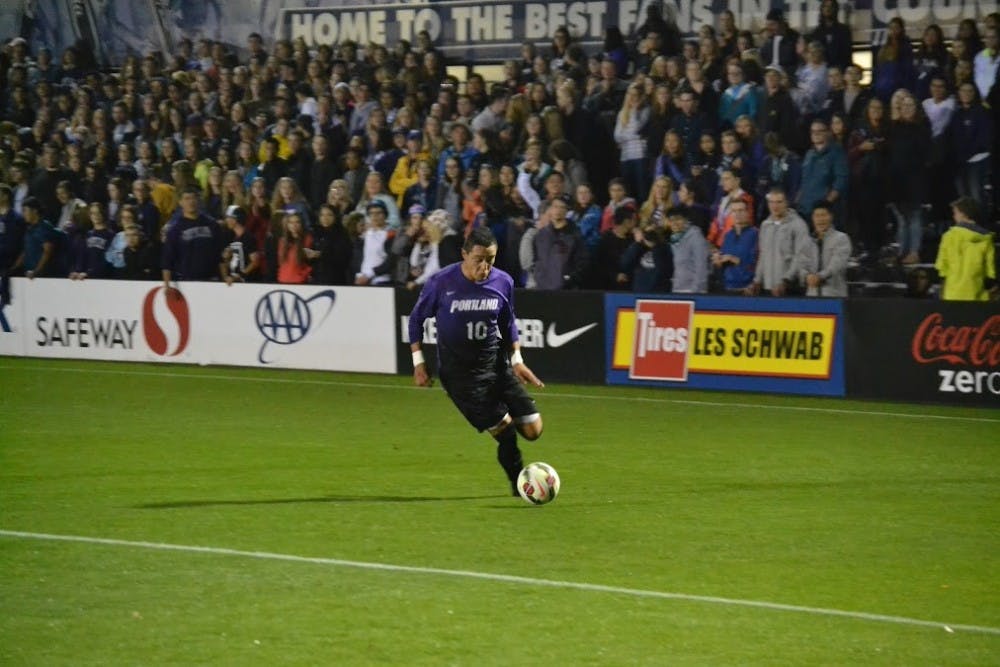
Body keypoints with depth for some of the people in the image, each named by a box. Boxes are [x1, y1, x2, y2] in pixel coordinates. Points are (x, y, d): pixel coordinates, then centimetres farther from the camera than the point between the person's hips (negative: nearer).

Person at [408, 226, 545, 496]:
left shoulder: (503, 283, -3)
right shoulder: (441, 283, -13)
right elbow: (416, 318, 1)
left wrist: (517, 360, 4)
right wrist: (418, 362, -2)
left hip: (495, 364, 4)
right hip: (458, 371, -4)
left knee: (532, 429, -3)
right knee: (504, 430, -12)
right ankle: (518, 483, 10)